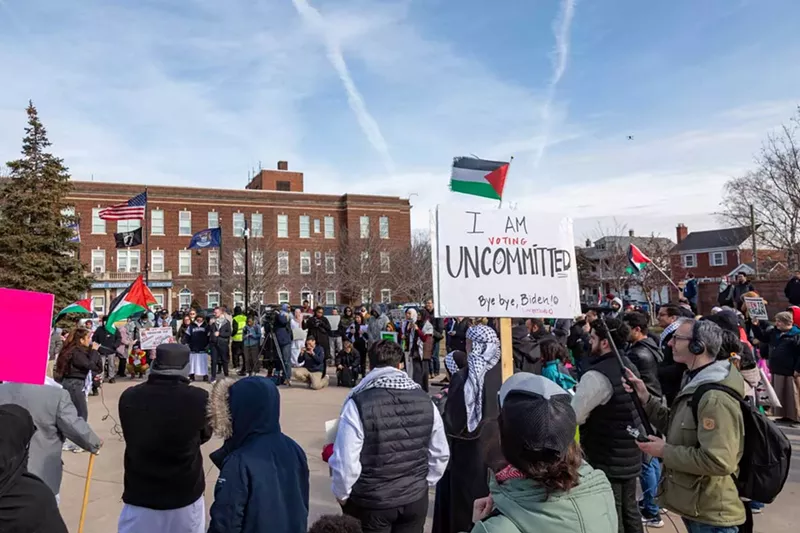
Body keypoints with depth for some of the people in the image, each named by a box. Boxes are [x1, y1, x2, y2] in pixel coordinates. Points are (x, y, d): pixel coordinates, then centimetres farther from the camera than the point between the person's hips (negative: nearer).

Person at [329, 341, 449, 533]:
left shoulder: (358, 403, -19)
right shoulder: (424, 400, -5)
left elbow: (345, 460, -17)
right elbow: (440, 454, 3)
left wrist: (342, 494, 1)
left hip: (371, 502, -3)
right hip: (416, 499, 4)